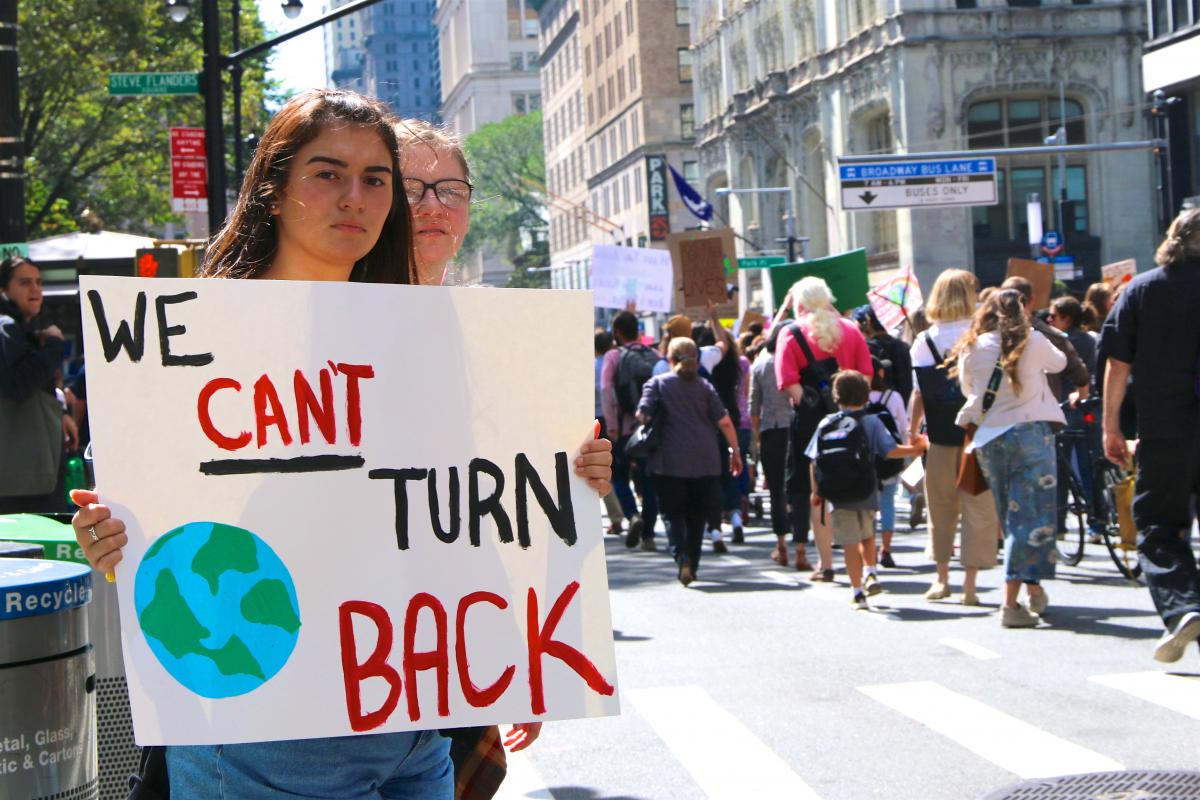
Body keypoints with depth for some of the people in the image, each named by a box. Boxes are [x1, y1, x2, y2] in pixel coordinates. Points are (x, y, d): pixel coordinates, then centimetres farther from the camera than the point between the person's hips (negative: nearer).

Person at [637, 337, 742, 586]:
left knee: (673, 513, 3)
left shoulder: (657, 383, 4)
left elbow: (642, 415, -6)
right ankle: (693, 565, 16)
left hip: (670, 460, -2)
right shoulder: (704, 387, 9)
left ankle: (681, 557, -20)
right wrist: (735, 450, 9)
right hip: (705, 460, 2)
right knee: (697, 515, 13)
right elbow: (724, 421, 3)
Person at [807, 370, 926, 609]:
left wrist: (816, 491, 9)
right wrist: (913, 450, 9)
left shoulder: (826, 424, 4)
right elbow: (890, 451, -8)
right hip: (865, 492, -1)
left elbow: (813, 460, 1)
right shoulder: (870, 422, -2)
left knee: (849, 543, 4)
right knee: (867, 534, 25)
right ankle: (871, 574, 15)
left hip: (836, 494, 1)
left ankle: (857, 593, 4)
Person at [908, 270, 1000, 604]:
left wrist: (912, 430, 8)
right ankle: (969, 583, 1)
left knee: (941, 507, 14)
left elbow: (919, 393, -1)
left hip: (940, 437, 2)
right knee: (978, 507, 3)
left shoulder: (924, 342, -1)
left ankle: (941, 578, 20)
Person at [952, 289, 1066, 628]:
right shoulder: (1032, 342, -2)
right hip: (1030, 432, -4)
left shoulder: (971, 348, 4)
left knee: (1011, 519, 16)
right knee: (1031, 516, -3)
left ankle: (1033, 590, 27)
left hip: (988, 439, 4)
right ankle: (1011, 603, -13)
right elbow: (1059, 362, 17)